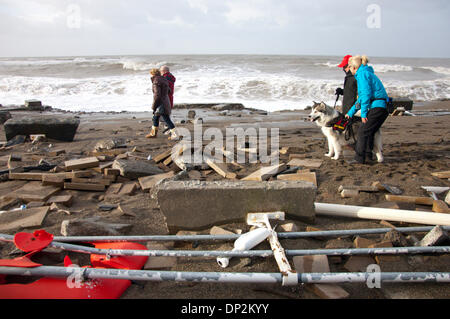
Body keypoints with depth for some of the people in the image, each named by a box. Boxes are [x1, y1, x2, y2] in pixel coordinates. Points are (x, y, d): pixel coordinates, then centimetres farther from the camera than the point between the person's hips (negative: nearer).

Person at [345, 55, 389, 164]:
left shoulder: (362, 74, -6)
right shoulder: (367, 73, 25)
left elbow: (366, 94, -17)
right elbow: (361, 98, 29)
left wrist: (363, 113, -15)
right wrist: (350, 112, 31)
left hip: (377, 106, -9)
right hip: (383, 107, 9)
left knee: (363, 131, -5)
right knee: (369, 132, 17)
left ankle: (359, 158, -2)